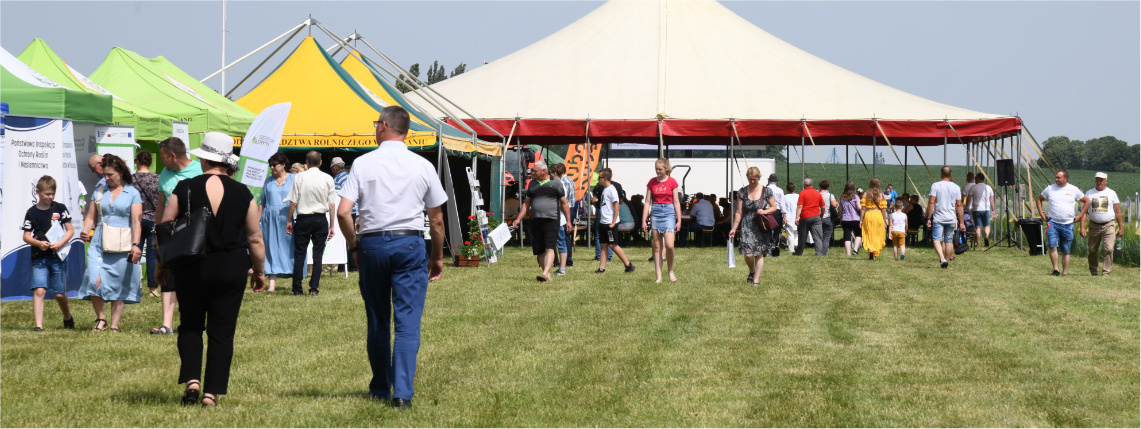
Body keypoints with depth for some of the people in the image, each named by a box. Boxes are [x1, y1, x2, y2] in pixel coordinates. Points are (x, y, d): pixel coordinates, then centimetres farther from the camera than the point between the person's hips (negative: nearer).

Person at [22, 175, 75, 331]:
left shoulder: (60, 209, 2)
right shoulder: (32, 212, 1)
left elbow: (70, 230, 4)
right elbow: (26, 236, 3)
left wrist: (61, 243, -13)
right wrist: (38, 243, -17)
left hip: (57, 257, 1)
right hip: (39, 258, -1)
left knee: (59, 294, 9)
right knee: (39, 290, -15)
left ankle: (68, 318, 35)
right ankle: (38, 325, -16)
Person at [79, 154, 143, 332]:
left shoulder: (132, 193, 3)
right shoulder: (100, 192, 14)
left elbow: (136, 221, -4)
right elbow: (91, 217, 15)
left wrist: (135, 244, -16)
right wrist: (85, 231, -6)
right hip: (98, 244, 2)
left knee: (118, 287, 1)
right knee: (95, 281, -15)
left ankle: (114, 325, 9)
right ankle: (101, 319, 2)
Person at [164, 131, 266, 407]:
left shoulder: (184, 190, -5)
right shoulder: (242, 194, -2)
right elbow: (255, 238, 3)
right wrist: (260, 272, 16)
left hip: (191, 268, 0)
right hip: (232, 269, 0)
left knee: (190, 325, 15)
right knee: (222, 332, 5)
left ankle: (192, 380, -2)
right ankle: (211, 393, 3)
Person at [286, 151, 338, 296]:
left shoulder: (299, 177, -4)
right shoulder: (328, 179, 0)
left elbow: (293, 202, -4)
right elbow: (332, 205, 0)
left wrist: (289, 220, 7)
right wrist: (331, 226, 7)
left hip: (303, 219, -1)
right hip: (321, 219, 1)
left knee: (299, 254, 5)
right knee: (318, 255, 5)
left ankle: (297, 289, 6)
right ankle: (314, 288, 2)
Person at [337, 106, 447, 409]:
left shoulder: (363, 163, -1)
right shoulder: (423, 166, 2)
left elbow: (343, 212, -7)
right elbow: (436, 219, 6)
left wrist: (354, 247, 7)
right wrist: (437, 256, 18)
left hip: (372, 244, 1)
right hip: (410, 243, -1)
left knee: (377, 323, 13)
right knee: (408, 322, -2)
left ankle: (380, 389, 25)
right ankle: (402, 393, -12)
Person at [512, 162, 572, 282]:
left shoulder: (556, 183, 3)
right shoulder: (532, 184, 16)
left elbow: (564, 203, 5)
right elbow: (526, 203, 21)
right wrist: (519, 219, 12)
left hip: (551, 220, -5)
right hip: (536, 221, 5)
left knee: (549, 248, -16)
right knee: (539, 251, 5)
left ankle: (545, 274, -26)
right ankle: (548, 275, 15)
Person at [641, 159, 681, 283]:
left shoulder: (672, 182, 0)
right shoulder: (652, 182, 6)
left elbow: (676, 202, 1)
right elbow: (648, 202, 8)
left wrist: (679, 220, -2)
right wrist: (644, 220, 3)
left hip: (668, 212, -2)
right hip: (655, 212, 2)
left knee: (669, 245, -14)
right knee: (656, 246, 2)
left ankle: (671, 271, 6)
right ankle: (658, 276, 5)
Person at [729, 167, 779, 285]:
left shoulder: (766, 191, 0)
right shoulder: (742, 192, 2)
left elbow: (774, 207, 7)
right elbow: (739, 212, 5)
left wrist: (765, 211, -13)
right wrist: (734, 228, 2)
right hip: (747, 226, 0)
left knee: (759, 254, 2)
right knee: (748, 254, -10)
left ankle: (756, 279, 9)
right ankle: (752, 271, 20)